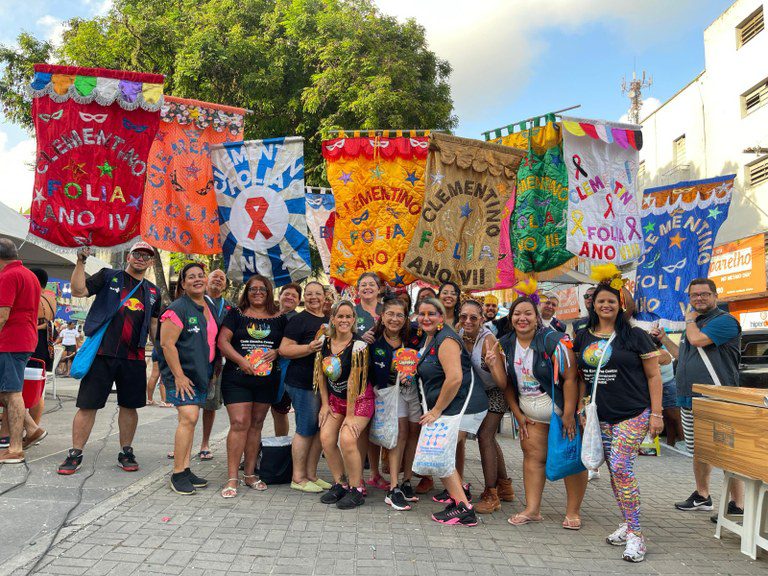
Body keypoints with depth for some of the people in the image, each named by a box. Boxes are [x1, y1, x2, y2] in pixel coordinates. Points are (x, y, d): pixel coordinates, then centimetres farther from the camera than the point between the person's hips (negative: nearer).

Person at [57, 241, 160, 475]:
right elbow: (79, 291, -5)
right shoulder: (108, 276, 6)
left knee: (129, 406, 9)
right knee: (88, 405, 0)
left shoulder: (153, 292, 16)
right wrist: (80, 263, -15)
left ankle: (126, 453, 22)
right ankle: (75, 454, 13)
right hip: (102, 352, -3)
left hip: (134, 357, 3)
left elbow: (154, 325, 20)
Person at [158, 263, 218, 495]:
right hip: (180, 373, -7)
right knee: (189, 417, -16)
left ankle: (185, 469, 18)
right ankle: (178, 474, -7)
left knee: (190, 419, 10)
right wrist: (178, 375, -18)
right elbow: (167, 344, -16)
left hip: (201, 372, 7)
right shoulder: (178, 309, -12)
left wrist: (212, 371, 16)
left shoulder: (210, 309, 12)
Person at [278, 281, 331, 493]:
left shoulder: (329, 320, 16)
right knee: (306, 429, -4)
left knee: (320, 429, 10)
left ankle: (311, 474, 21)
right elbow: (284, 349, -13)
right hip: (303, 384, -8)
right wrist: (309, 348, -24)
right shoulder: (299, 320, -6)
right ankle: (298, 478, 8)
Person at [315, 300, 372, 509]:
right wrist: (325, 404, 2)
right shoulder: (324, 343, -3)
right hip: (335, 398, 6)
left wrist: (350, 415, -20)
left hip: (359, 398, -6)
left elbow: (354, 381, -21)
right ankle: (339, 484, 11)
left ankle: (356, 490, -3)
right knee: (326, 438, -8)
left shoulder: (358, 345, -21)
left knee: (347, 439, -21)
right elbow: (320, 374, 5)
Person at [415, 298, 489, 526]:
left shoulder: (446, 341, -17)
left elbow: (455, 379, -27)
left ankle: (463, 508, -7)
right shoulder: (429, 338, 14)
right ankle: (458, 489, 38)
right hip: (447, 406, 10)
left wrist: (436, 410, -18)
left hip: (462, 405, -10)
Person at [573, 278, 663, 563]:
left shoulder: (635, 336, -4)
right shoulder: (583, 338, 9)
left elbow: (653, 376, -3)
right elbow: (581, 375, 18)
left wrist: (656, 413, -8)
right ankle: (628, 524, 25)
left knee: (621, 467, -13)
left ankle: (635, 534, -3)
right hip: (601, 416, 5)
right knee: (614, 470, 9)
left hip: (633, 414, -5)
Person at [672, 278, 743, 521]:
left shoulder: (725, 320, -9)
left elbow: (697, 339, -23)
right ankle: (702, 496, 31)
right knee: (698, 451, 18)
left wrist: (690, 319, -3)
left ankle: (738, 506, 5)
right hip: (688, 401, 9)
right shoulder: (694, 322, 19)